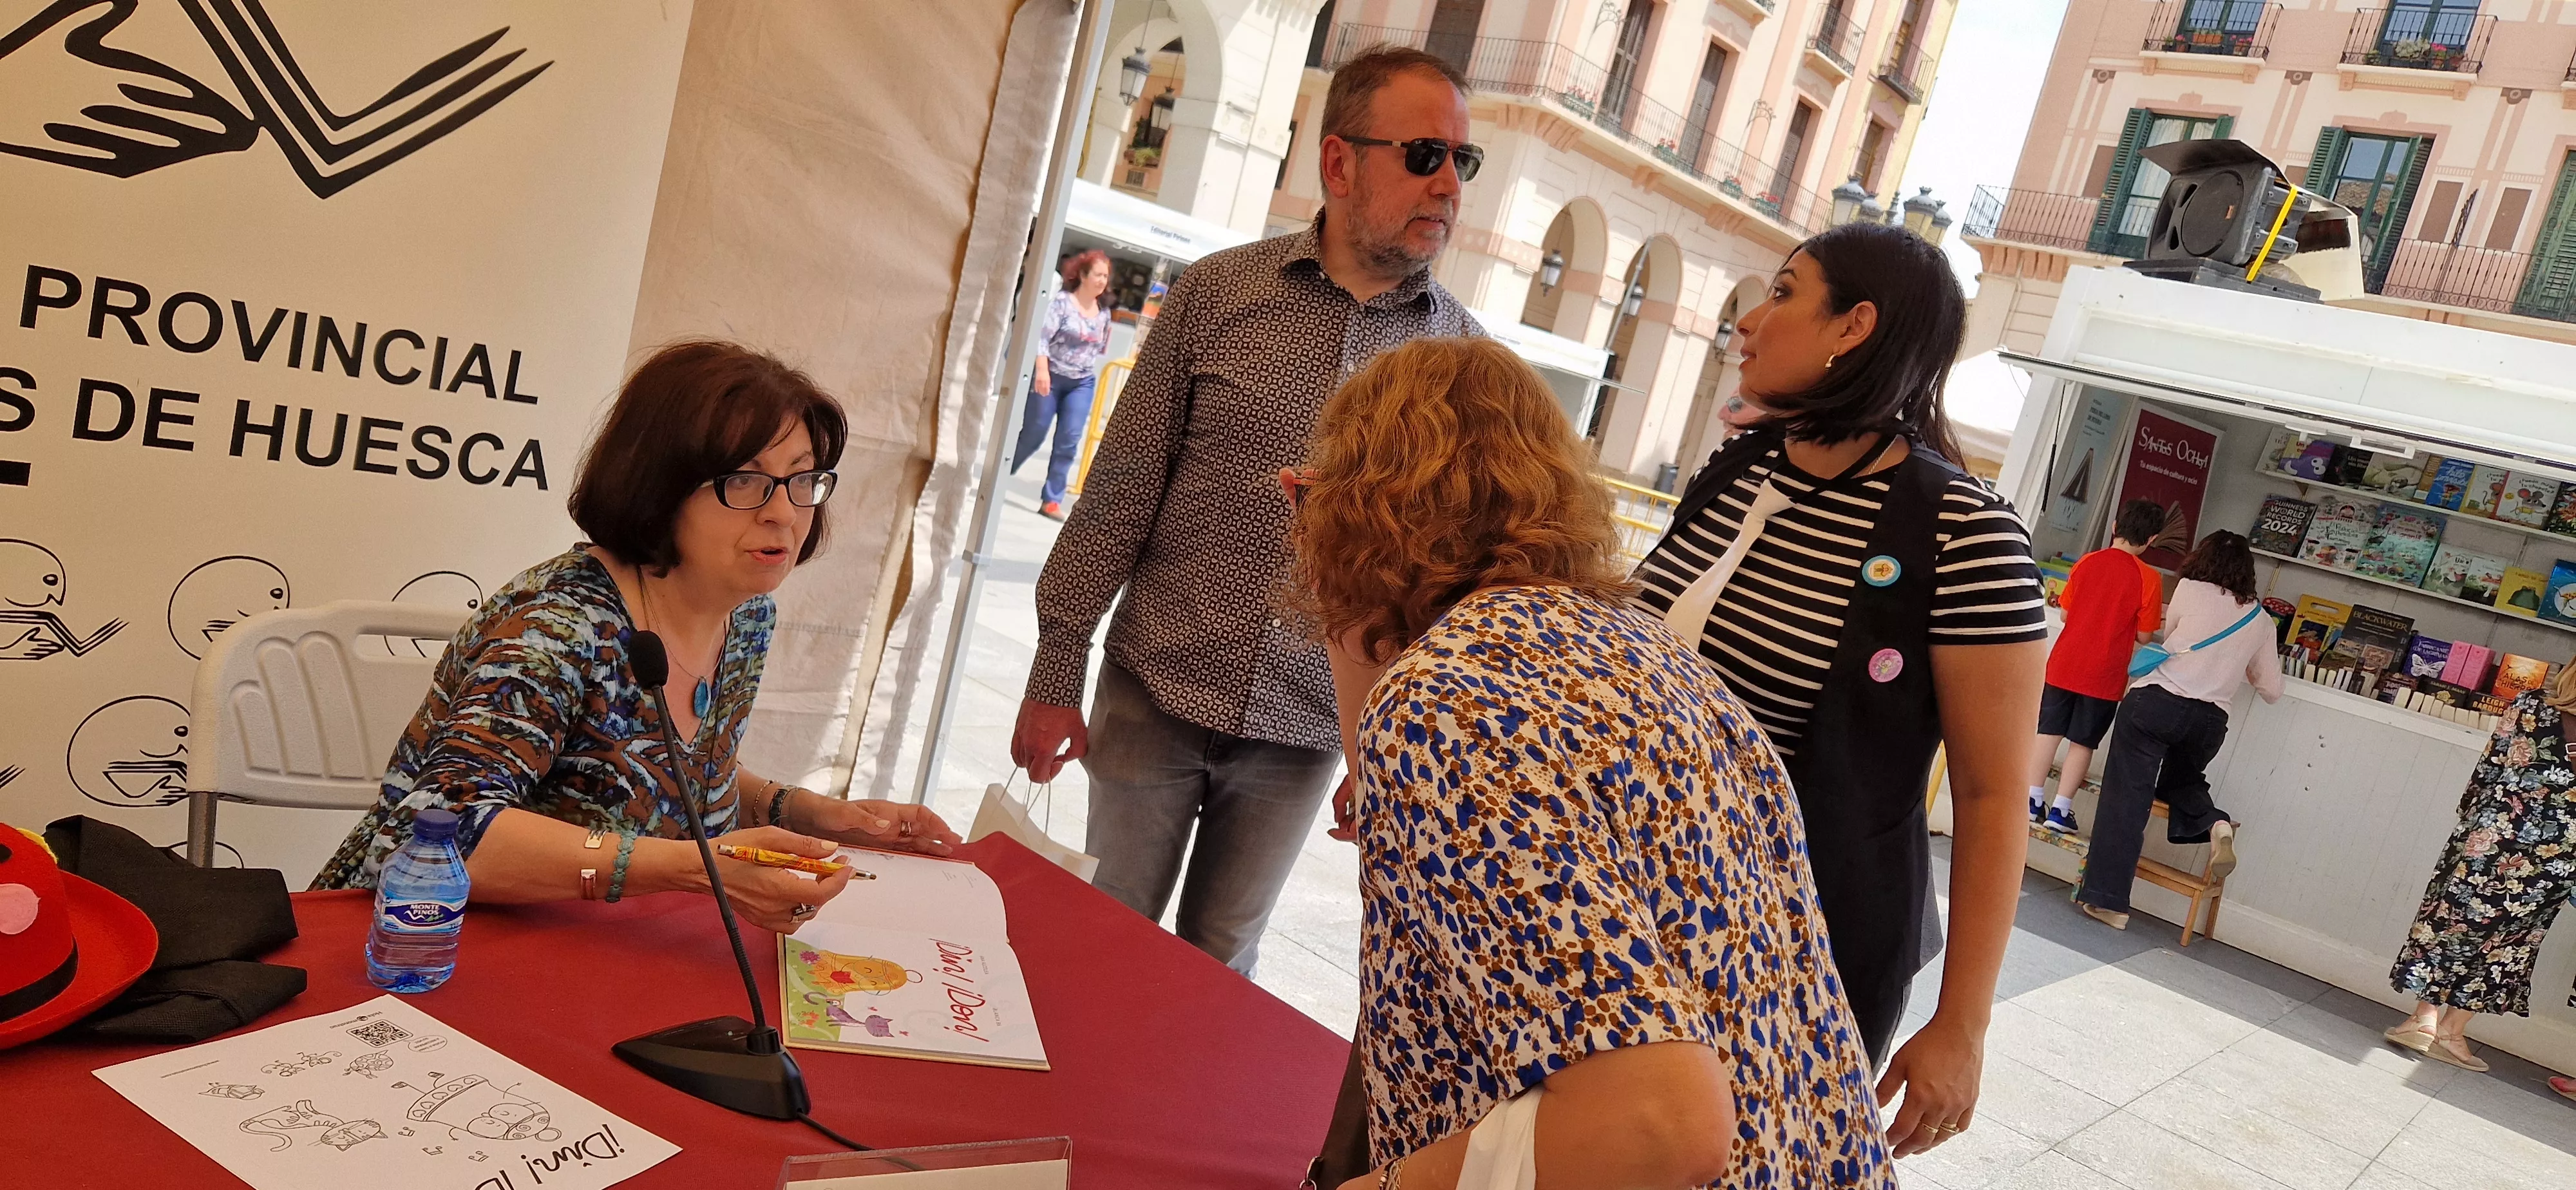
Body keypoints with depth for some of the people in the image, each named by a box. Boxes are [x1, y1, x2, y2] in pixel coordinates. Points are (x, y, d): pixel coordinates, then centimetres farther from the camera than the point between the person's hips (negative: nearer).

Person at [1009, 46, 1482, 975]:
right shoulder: (1218, 292, -4)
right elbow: (1119, 493, -2)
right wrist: (1056, 674, -3)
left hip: (1303, 733, 1)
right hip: (1156, 699, -1)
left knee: (1217, 967, 15)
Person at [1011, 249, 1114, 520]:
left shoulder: (1104, 312, 6)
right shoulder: (1062, 301, -11)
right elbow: (1042, 336, -19)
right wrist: (1042, 370, -27)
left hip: (1082, 383, 4)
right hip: (1051, 377, -4)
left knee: (1069, 441, -5)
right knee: (1032, 434, 4)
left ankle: (1051, 500, 0)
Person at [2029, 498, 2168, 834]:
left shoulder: (2087, 562, -1)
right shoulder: (2149, 578, -10)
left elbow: (2065, 613, 6)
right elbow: (2143, 636, -6)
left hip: (2064, 664, 2)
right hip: (2104, 676, -2)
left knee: (2048, 731, 11)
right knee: (2082, 743, 8)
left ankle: (2034, 801, 12)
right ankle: (2060, 810, 7)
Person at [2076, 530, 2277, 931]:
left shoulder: (2191, 589, 2)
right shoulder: (2261, 620, 12)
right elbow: (2272, 690, 17)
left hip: (2157, 702, -4)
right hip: (2209, 721, 4)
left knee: (2126, 796, -2)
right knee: (2179, 781, 31)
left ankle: (2107, 899, -5)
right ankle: (2215, 824, -1)